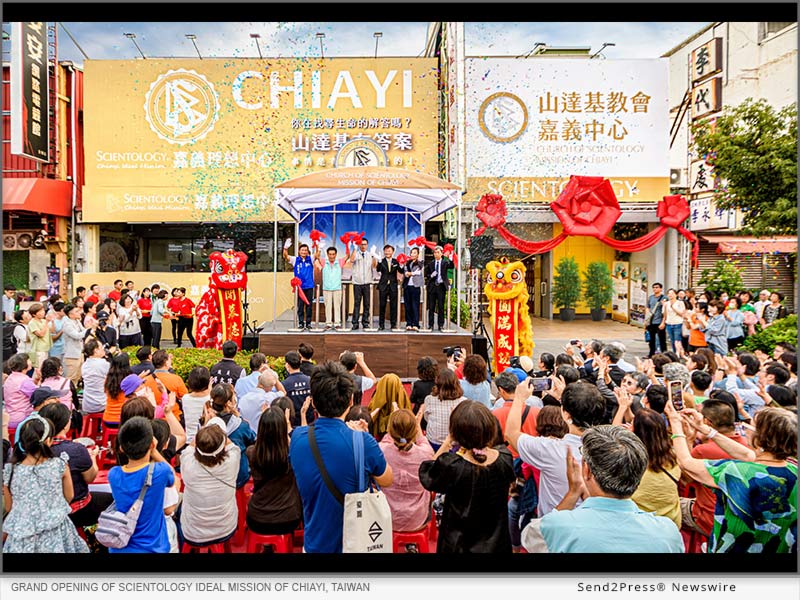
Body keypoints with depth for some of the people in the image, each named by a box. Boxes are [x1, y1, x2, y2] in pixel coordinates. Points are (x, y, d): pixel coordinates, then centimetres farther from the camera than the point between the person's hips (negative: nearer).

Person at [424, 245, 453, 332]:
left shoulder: (445, 262, 4)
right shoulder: (430, 263, 9)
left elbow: (451, 266, -15)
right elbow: (426, 274, 10)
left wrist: (450, 259, -29)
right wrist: (430, 275, -10)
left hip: (441, 286, -2)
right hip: (432, 286, 2)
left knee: (441, 306, 1)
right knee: (431, 306, 4)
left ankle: (441, 325, 8)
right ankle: (430, 325, 11)